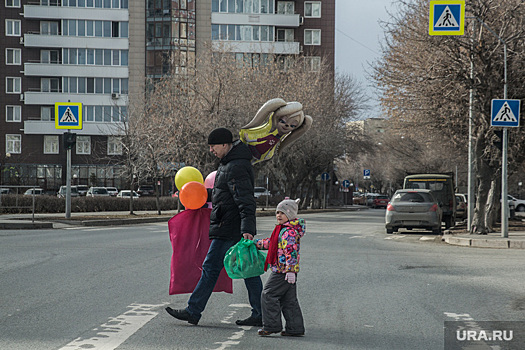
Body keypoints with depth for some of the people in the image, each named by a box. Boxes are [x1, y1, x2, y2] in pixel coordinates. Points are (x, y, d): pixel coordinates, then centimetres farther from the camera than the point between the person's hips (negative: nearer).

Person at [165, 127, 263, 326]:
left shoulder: (236, 168, -18)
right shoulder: (229, 162, 14)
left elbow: (246, 202, -26)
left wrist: (247, 229, -33)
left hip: (228, 229, -10)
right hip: (238, 228, 10)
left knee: (211, 268, -3)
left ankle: (193, 311, 3)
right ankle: (259, 314, 9)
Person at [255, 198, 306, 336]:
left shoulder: (290, 231, -15)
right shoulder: (282, 229, 17)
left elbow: (292, 251, -22)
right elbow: (271, 243, 31)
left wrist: (291, 270, -27)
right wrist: (256, 243, 33)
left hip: (283, 270, -10)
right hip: (283, 270, 10)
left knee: (269, 295, -5)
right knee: (288, 300, 11)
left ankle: (272, 325, -1)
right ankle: (295, 328, 14)